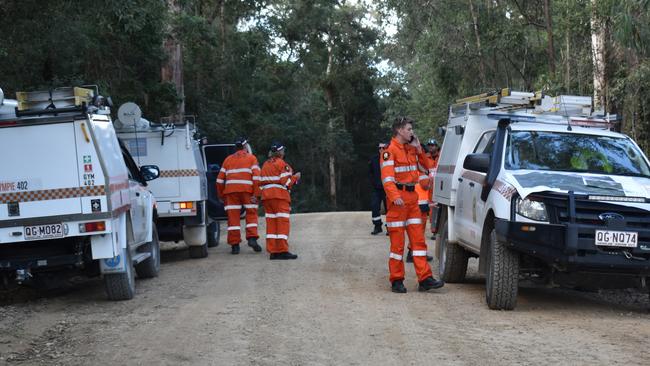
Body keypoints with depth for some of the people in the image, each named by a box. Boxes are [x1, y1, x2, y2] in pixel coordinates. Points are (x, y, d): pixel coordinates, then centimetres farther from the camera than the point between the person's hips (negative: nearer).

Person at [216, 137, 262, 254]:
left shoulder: (228, 159, 19)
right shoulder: (251, 158, 10)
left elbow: (220, 179, 15)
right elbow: (256, 177, -3)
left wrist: (221, 195, 22)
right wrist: (256, 194, -6)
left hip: (230, 190, 2)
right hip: (247, 190, -2)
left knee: (233, 217, 2)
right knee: (251, 214, 8)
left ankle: (235, 245, 0)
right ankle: (252, 238, -9)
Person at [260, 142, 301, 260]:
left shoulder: (265, 165, 15)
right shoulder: (282, 164, -7)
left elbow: (262, 182, 15)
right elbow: (286, 182, -11)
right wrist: (295, 177, 3)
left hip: (266, 196, 7)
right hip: (280, 195, -7)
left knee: (271, 223, 6)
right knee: (283, 223, -7)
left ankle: (273, 251, 3)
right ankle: (283, 251, -13)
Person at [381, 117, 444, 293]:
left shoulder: (411, 149, 15)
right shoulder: (390, 150, -9)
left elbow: (425, 166, 24)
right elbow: (387, 177, -18)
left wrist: (418, 149, 10)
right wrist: (395, 197, -32)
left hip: (412, 197, 7)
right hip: (398, 199, -7)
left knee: (418, 239, 4)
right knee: (397, 242, -2)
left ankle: (425, 279, 4)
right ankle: (396, 281, 6)